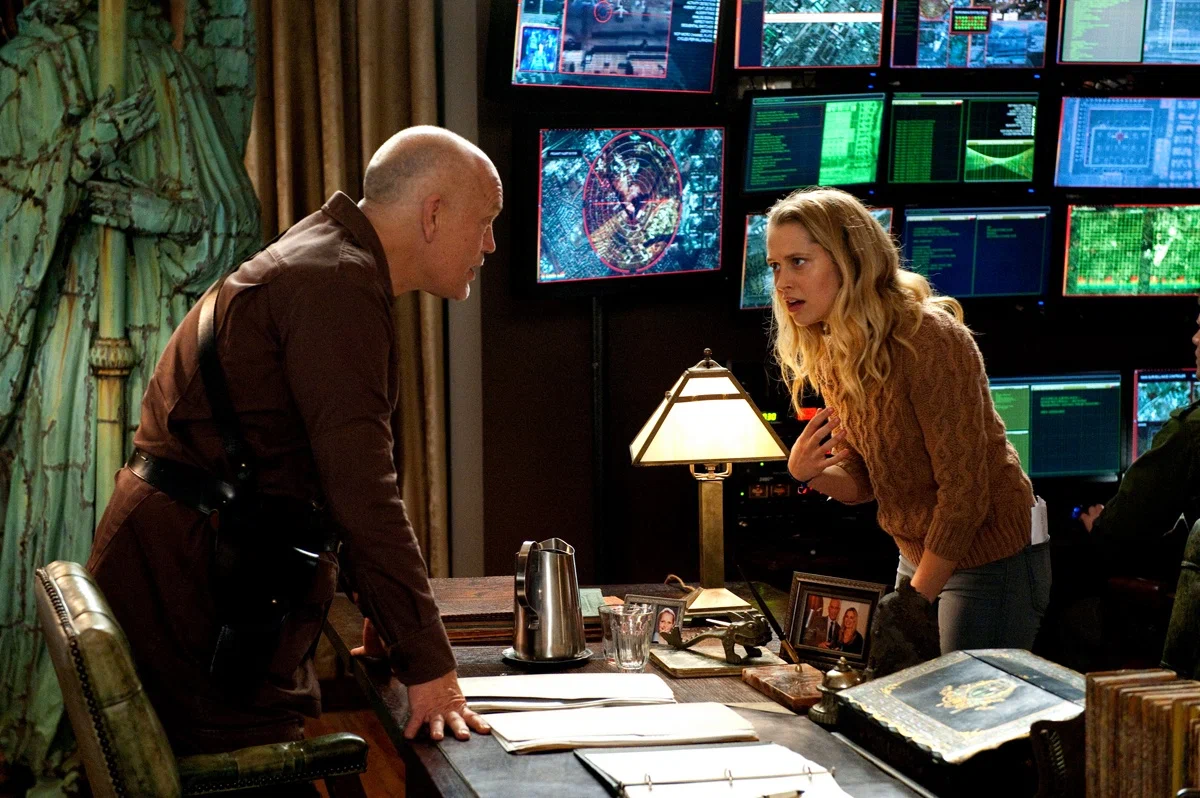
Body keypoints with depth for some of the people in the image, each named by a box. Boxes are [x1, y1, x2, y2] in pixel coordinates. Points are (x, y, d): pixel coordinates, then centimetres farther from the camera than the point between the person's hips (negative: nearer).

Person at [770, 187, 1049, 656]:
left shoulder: (929, 340, -23)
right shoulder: (831, 354, 3)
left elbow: (965, 491, -23)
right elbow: (861, 481, 9)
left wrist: (915, 600, -20)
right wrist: (809, 474, -13)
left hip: (990, 560, -8)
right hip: (921, 558, 8)